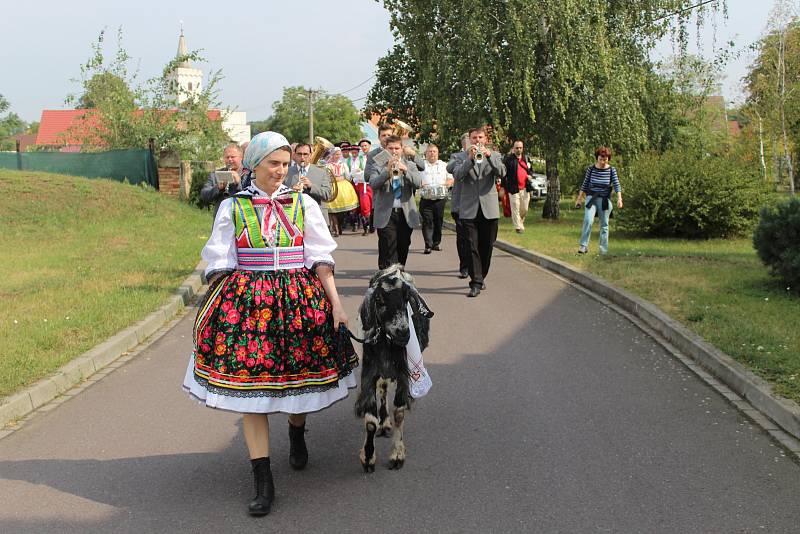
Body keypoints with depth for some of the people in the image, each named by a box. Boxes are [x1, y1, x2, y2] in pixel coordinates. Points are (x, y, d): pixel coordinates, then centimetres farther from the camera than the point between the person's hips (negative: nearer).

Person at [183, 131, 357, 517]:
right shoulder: (232, 207, 4)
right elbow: (219, 265, 5)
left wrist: (335, 303, -4)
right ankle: (263, 482, 0)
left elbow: (321, 259, 2)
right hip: (245, 302, -1)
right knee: (248, 383, -5)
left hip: (300, 300, 1)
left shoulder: (303, 204, 5)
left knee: (299, 373, 10)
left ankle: (296, 435, 45)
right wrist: (215, 309, -2)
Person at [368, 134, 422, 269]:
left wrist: (405, 170, -22)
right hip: (386, 215, -3)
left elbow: (418, 182, -6)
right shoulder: (377, 165, 5)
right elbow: (373, 184, -12)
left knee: (403, 249, 10)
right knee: (387, 252, -9)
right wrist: (388, 171, -25)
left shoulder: (410, 165, 11)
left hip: (406, 214, 3)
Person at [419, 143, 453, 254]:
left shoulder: (444, 165, 15)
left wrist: (445, 184, -6)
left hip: (440, 198, 2)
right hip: (426, 198, -2)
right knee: (427, 222, -9)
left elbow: (451, 179, 14)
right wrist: (421, 183, -15)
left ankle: (436, 243, 18)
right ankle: (428, 245, -10)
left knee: (438, 222, 6)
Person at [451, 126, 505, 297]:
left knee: (487, 246, 8)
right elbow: (457, 176, -9)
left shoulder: (494, 155, 11)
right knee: (472, 246, -7)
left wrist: (489, 156, -20)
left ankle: (481, 277, 24)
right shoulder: (463, 157, 8)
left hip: (489, 209, 2)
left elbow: (502, 173, -7)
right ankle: (476, 282, -8)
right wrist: (470, 158, -19)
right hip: (469, 209, -1)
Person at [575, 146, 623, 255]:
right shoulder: (591, 169, -1)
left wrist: (619, 198, -21)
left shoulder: (612, 170, -3)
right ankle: (583, 246, -16)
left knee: (604, 225, 6)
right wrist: (579, 198, 8)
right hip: (591, 198, 0)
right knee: (588, 220, -20)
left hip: (605, 200, 0)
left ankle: (603, 250, 13)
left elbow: (617, 185, -7)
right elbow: (585, 184, 6)